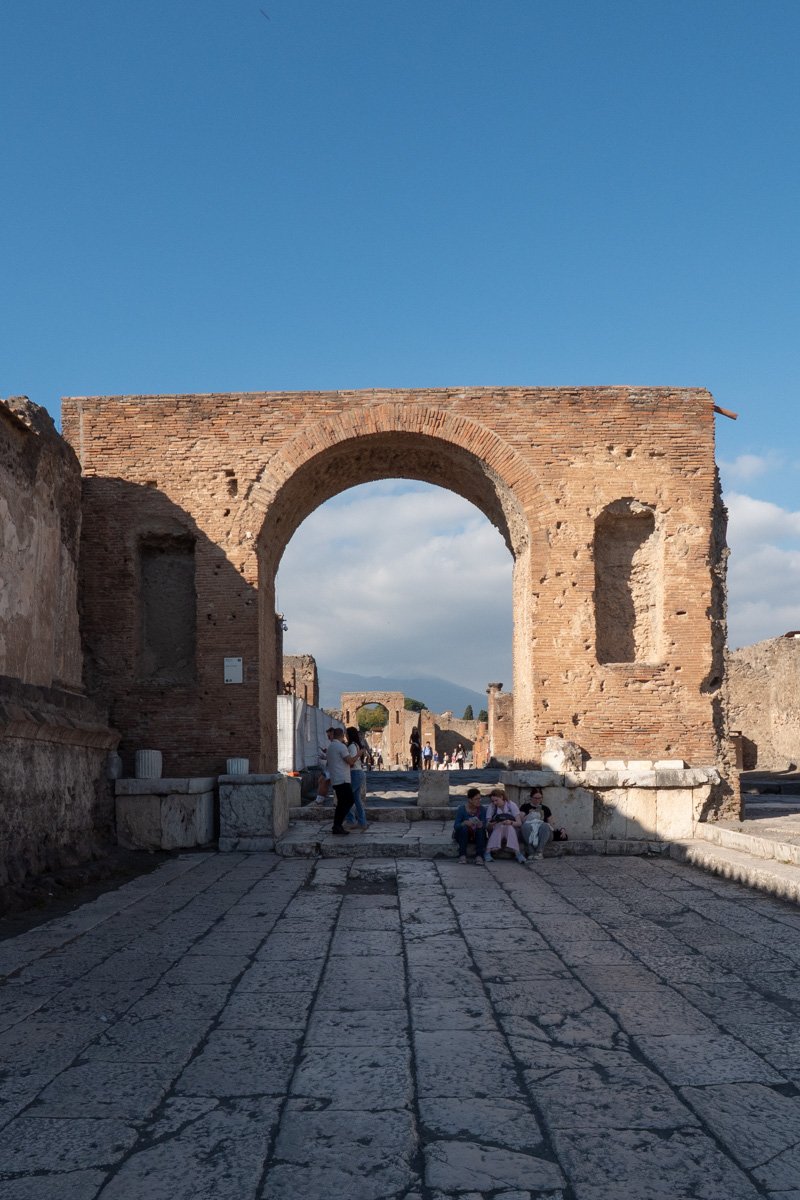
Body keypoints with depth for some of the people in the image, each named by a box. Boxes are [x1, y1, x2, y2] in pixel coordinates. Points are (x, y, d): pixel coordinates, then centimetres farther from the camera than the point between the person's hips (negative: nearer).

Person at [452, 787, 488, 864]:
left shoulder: (482, 809, -9)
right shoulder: (462, 808, -15)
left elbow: (485, 825, -15)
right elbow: (455, 826, -20)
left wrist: (481, 824, -39)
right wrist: (465, 823, -40)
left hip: (476, 836, 2)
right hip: (462, 835, -2)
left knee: (481, 829, -29)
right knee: (463, 827, -32)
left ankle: (479, 856, -36)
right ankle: (462, 855, -35)